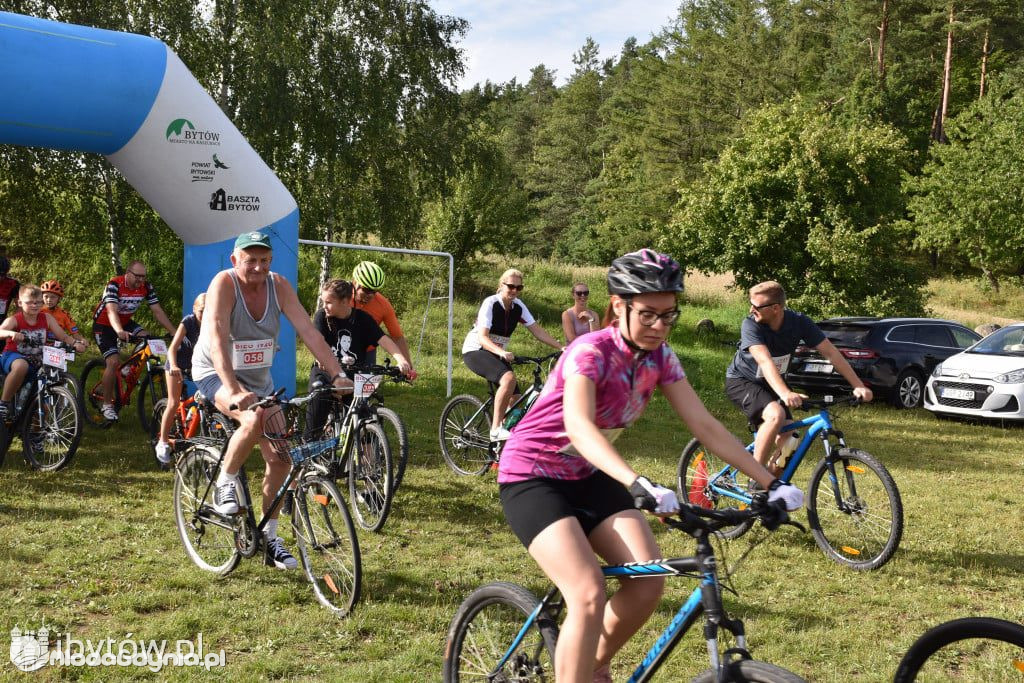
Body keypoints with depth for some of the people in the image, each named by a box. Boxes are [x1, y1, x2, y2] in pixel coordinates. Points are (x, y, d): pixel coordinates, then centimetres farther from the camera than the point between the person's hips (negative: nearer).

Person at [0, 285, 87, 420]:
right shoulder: (14, 320, -10)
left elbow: (63, 336, -5)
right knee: (21, 366, -40)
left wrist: (76, 343, -25)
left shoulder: (47, 318, 0)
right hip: (13, 356, -5)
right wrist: (11, 333, -51)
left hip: (36, 361, 5)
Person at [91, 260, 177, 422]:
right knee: (113, 361, -19)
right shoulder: (115, 284, -28)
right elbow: (112, 311, -41)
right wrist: (120, 332, -58)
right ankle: (107, 405, -5)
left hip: (125, 323, 5)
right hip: (104, 325, -5)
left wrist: (174, 332, -24)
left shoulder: (146, 287, -14)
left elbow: (158, 311, -13)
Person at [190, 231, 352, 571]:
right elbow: (217, 341, -34)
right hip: (216, 374, -5)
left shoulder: (279, 286, -10)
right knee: (255, 420, -35)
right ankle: (225, 483, -9)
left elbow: (309, 332, -15)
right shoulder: (224, 284, -22)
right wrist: (234, 392, -47)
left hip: (258, 378, 5)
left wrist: (338, 375, -26)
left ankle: (270, 540, 15)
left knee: (280, 458, 0)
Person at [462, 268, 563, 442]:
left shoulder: (518, 306, 0)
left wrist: (561, 347, -12)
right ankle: (496, 429, -31)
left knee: (514, 397, -7)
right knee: (509, 378, -33)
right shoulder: (490, 303, -18)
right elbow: (482, 338, -27)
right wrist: (502, 352, -44)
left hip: (497, 354, 7)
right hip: (475, 351, -7)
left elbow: (538, 331, -1)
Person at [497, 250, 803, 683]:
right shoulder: (591, 352, -27)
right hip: (532, 475, -6)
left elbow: (706, 426, -6)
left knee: (650, 580, -10)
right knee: (589, 594, -23)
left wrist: (770, 483, -13)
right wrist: (640, 484, -59)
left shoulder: (660, 358, -6)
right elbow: (578, 427, -44)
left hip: (587, 476, 7)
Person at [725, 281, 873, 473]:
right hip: (741, 381, -5)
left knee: (787, 438, -10)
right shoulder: (751, 325, -28)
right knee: (776, 415, -32)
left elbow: (831, 352, -18)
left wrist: (858, 386, -27)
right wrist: (785, 394, -57)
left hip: (770, 384, 5)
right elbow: (765, 361, -42)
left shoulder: (799, 322, -17)